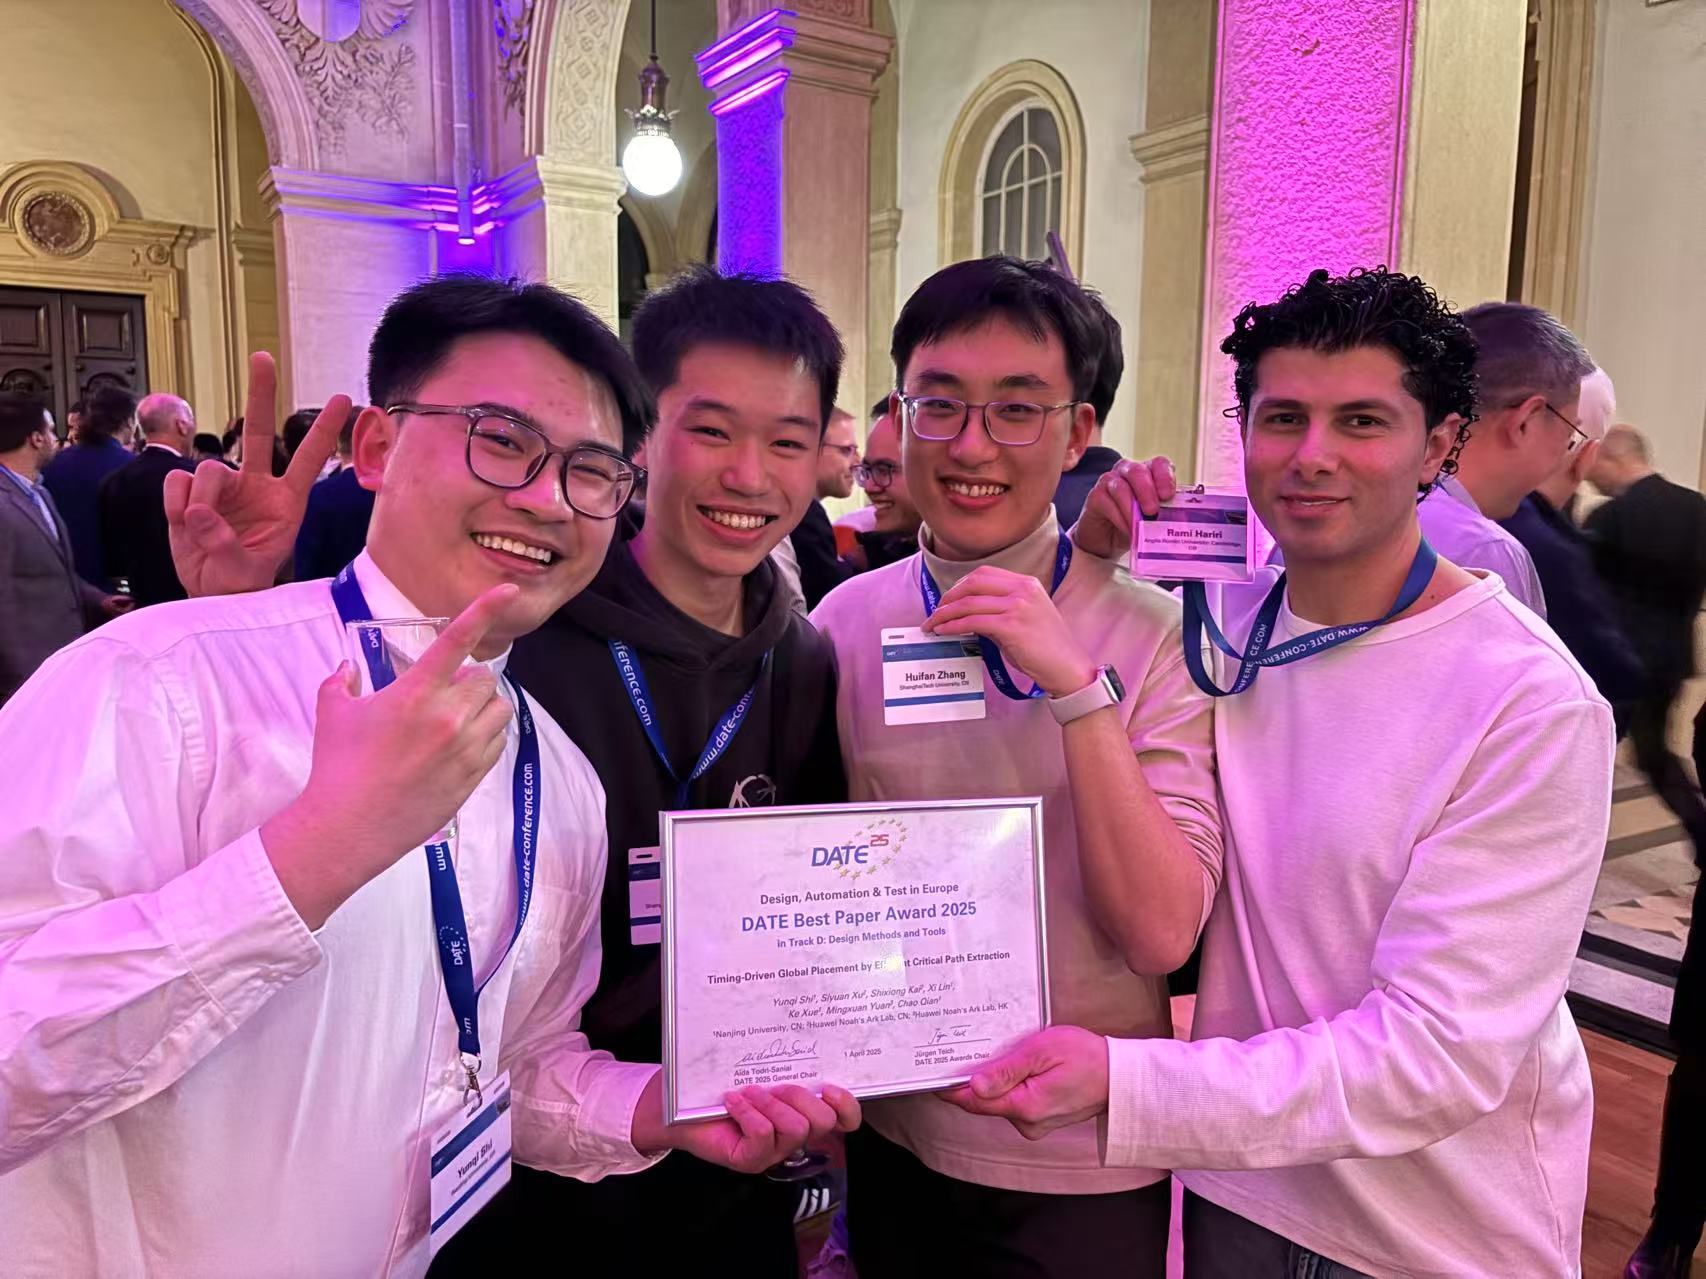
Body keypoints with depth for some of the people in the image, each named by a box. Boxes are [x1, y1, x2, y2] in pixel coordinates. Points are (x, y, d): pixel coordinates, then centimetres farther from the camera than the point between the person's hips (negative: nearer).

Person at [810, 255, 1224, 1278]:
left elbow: (1163, 934, -23)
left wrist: (1077, 686, -31)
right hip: (892, 1133, 3)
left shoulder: (1154, 635, -15)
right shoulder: (847, 624, -7)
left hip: (1080, 1169, -2)